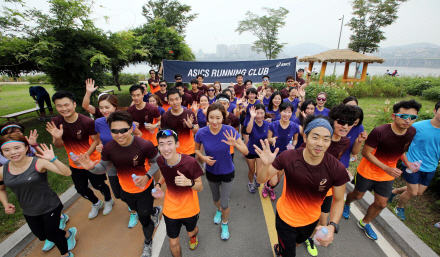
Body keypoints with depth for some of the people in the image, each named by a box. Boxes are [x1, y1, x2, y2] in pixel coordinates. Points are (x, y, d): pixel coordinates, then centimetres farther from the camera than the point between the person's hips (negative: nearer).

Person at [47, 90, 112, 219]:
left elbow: (96, 140, -15)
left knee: (98, 185, 13)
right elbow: (58, 146, -8)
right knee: (81, 189, 21)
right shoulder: (55, 122, -11)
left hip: (92, 161, -5)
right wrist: (57, 137, -30)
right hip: (74, 164, 5)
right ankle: (96, 203, 50)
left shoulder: (87, 122, -25)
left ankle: (108, 200, 46)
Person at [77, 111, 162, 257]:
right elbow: (104, 167, -3)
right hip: (125, 189, 4)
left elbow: (156, 162, -16)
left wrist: (147, 176, -31)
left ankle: (148, 243, 49)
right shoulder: (108, 148, -20)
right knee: (137, 210, 32)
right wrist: (92, 167, -24)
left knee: (144, 219, 14)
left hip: (144, 188, -4)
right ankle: (155, 211, 69)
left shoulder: (145, 145, -32)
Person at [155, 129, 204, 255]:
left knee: (190, 232, 30)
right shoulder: (160, 160, -18)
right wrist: (158, 184, -12)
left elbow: (200, 187, -19)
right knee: (173, 243, 15)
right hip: (170, 209, 2)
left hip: (189, 208, -1)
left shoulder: (190, 162, -32)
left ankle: (193, 236, 68)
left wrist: (189, 182, -39)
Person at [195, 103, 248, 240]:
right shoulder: (201, 132, -23)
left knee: (225, 204, 8)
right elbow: (196, 149, -3)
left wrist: (234, 144, -44)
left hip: (227, 172, -2)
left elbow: (246, 151, -24)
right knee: (215, 198, 27)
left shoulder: (229, 130, -26)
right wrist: (204, 158, -23)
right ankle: (218, 210, 63)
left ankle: (225, 223, 43)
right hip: (211, 171, 2)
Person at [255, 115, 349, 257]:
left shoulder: (337, 169, -25)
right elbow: (262, 179, -19)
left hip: (311, 220, 3)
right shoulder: (288, 157, -28)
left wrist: (332, 226, -24)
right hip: (286, 217, -3)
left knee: (297, 243, 33)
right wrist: (265, 165, -40)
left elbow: (338, 200, -9)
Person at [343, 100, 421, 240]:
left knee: (381, 204, 13)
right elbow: (366, 153, -22)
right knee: (358, 195, 16)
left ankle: (364, 222, 39)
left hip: (387, 176, 5)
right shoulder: (379, 132, -29)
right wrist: (386, 168, -27)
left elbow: (400, 149, 10)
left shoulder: (412, 132, -9)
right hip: (368, 171, -5)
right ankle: (346, 204, 51)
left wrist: (407, 162, -6)